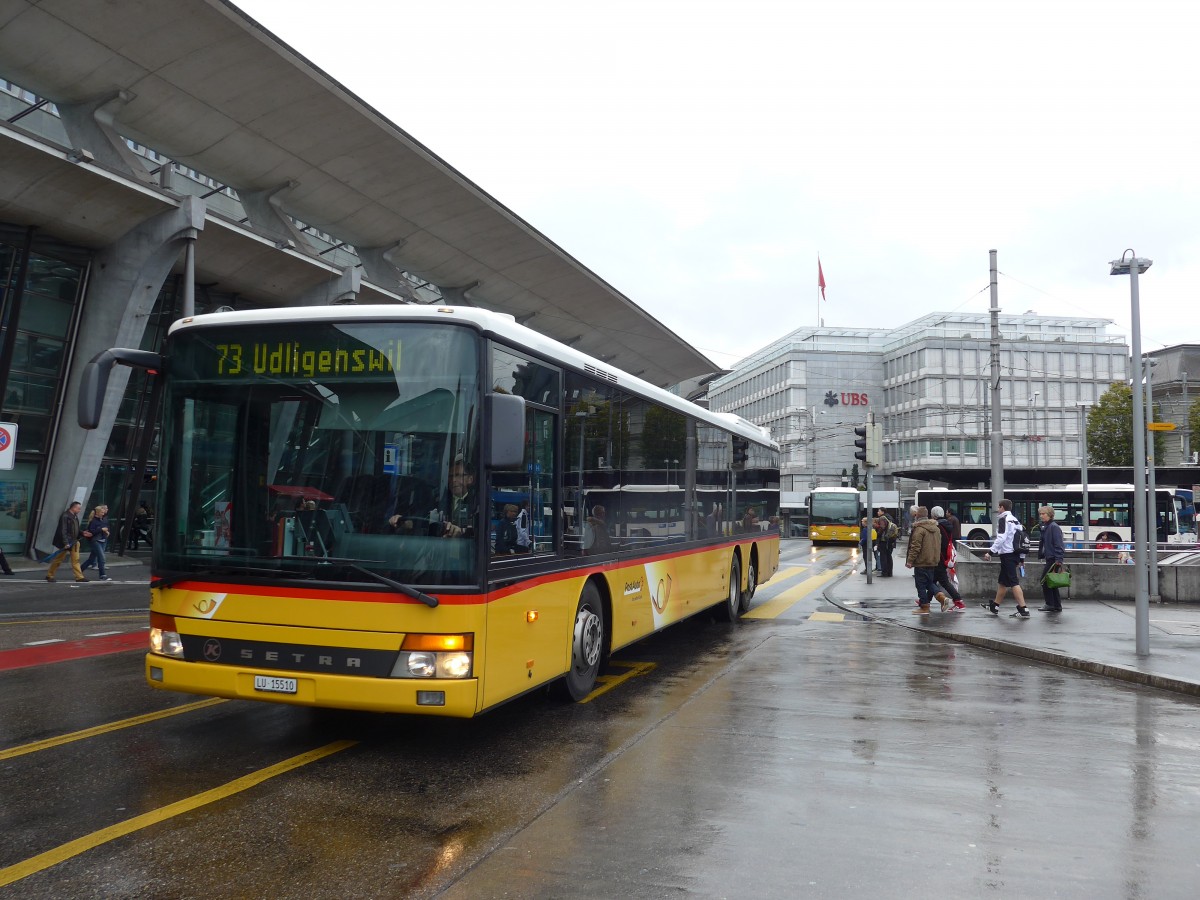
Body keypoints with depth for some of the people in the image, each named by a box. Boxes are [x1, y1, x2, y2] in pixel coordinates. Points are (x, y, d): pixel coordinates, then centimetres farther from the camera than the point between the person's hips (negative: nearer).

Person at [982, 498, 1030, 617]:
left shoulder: (1003, 519, -10)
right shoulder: (1015, 520, 16)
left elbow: (1001, 538, -20)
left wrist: (991, 551, -20)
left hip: (1007, 554, -9)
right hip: (1014, 554, 9)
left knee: (1014, 582, -9)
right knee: (1003, 582, 17)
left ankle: (1023, 610, -13)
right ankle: (994, 607, 28)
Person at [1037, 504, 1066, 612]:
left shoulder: (1054, 527, -13)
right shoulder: (1046, 527, 16)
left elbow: (1058, 544, -19)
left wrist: (1058, 559, -24)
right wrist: (1041, 554, 18)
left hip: (1053, 559, -10)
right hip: (1050, 558, 10)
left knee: (1044, 580, -8)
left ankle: (1049, 604, -2)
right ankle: (1057, 606, 16)